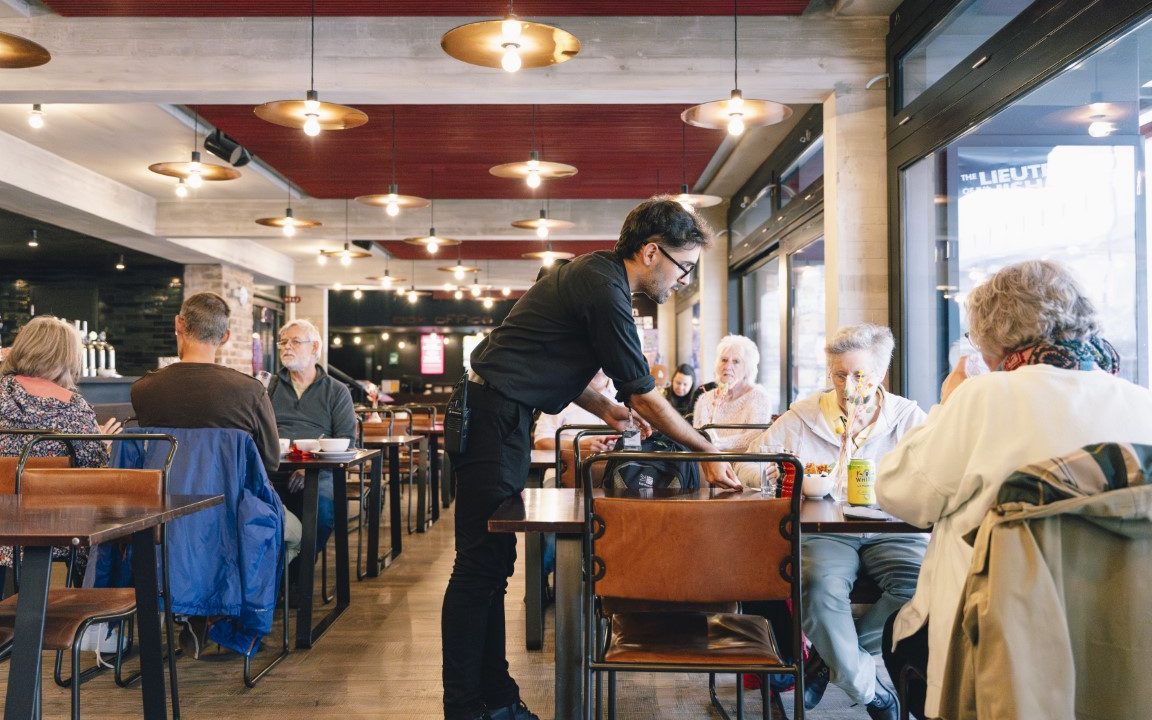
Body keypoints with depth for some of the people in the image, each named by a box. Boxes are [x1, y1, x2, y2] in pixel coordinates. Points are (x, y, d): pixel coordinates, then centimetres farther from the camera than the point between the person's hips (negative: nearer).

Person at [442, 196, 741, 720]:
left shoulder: (591, 275, 14)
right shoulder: (605, 291, -17)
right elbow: (645, 397, -13)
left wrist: (605, 409, 15)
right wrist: (708, 452, -3)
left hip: (494, 416, 10)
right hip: (494, 418, -10)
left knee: (492, 563, 11)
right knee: (480, 565, -6)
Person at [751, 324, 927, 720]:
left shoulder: (909, 417, 8)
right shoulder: (800, 417, 8)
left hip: (891, 532, 1)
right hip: (824, 534, -1)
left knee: (924, 586, -30)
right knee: (819, 585, -34)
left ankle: (829, 658, -8)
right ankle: (867, 688, -9)